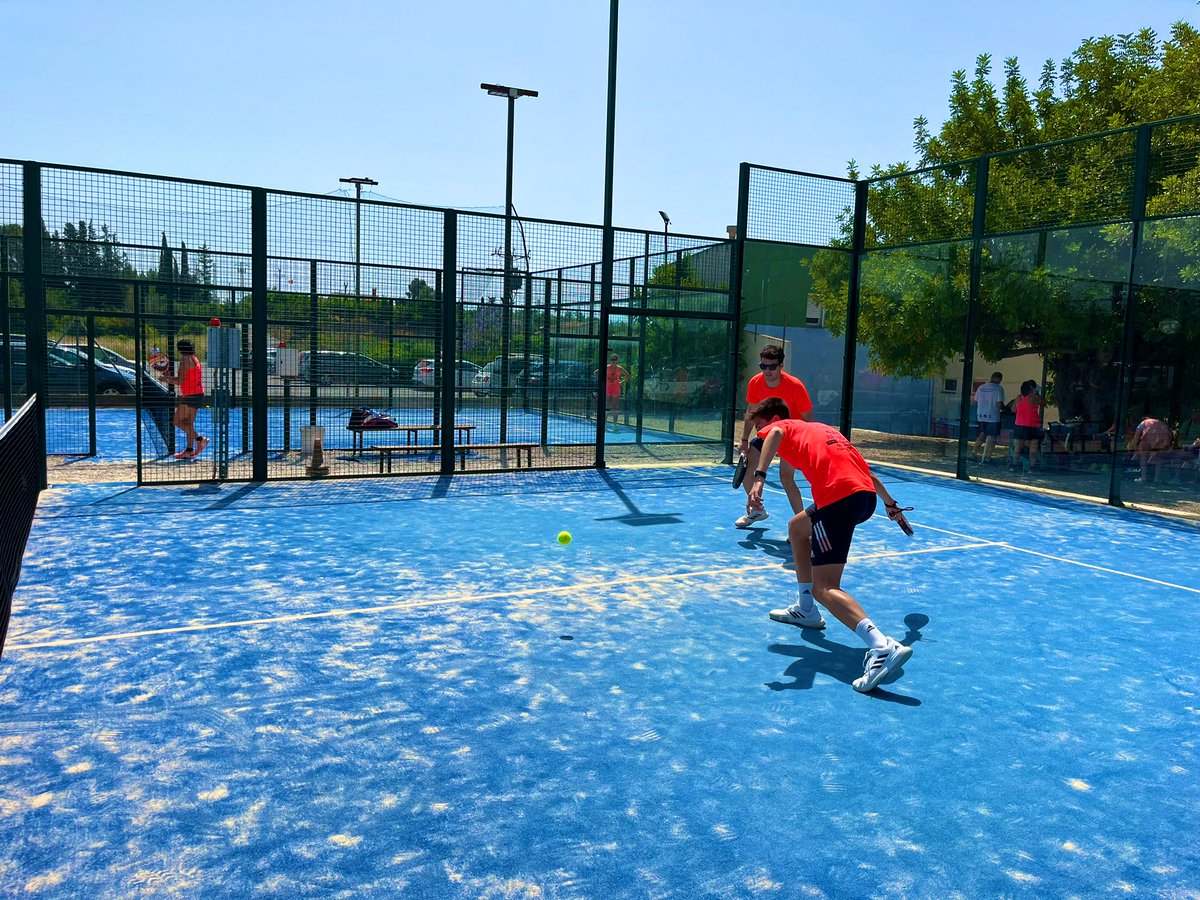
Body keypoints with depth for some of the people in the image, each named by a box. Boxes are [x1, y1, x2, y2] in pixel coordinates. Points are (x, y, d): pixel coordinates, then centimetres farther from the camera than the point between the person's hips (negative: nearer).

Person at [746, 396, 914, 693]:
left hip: (839, 497, -8)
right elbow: (866, 471, 38)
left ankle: (884, 648, -31)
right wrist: (890, 504, 49)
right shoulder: (822, 427, 34)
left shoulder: (781, 426, 14)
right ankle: (806, 609, 38)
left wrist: (759, 476, -25)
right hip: (866, 494, 8)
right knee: (797, 527, 32)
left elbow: (776, 433, -14)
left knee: (824, 589, -10)